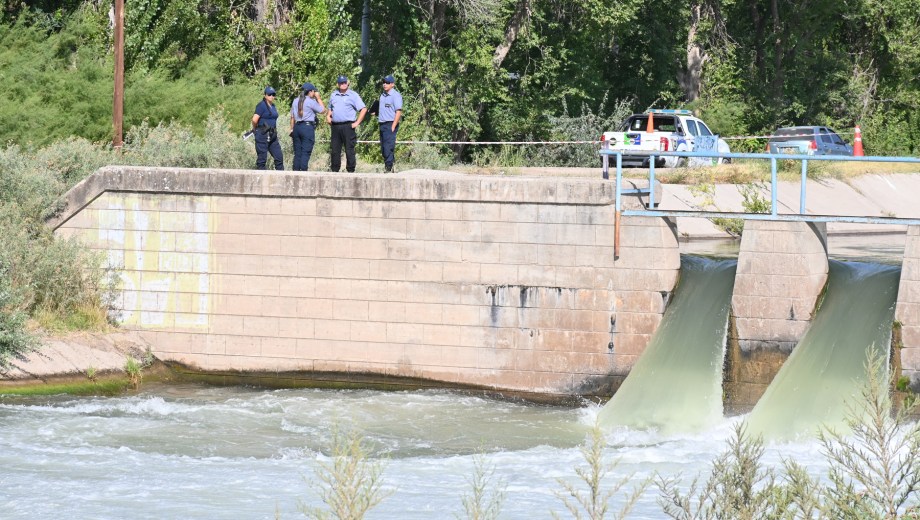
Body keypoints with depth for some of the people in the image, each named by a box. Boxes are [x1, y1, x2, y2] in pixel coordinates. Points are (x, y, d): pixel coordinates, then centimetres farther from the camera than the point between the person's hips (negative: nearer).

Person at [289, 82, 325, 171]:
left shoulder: (296, 101, 12)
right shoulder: (310, 101, -9)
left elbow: (292, 117, 15)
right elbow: (322, 110, -1)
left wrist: (292, 129, 20)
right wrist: (318, 98, 7)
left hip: (297, 127, 6)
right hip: (308, 127, -6)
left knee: (297, 152, 8)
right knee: (306, 152, -6)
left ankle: (296, 171, 6)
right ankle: (303, 171, -11)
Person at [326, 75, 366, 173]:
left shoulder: (353, 95, 1)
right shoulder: (334, 95, 17)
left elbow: (363, 109, -4)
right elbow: (330, 108, 32)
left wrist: (357, 122, -9)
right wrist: (328, 116, 11)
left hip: (348, 126, -5)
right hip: (335, 126, 5)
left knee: (349, 150, -5)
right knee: (335, 150, 5)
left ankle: (351, 170, -3)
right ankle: (334, 170, 11)